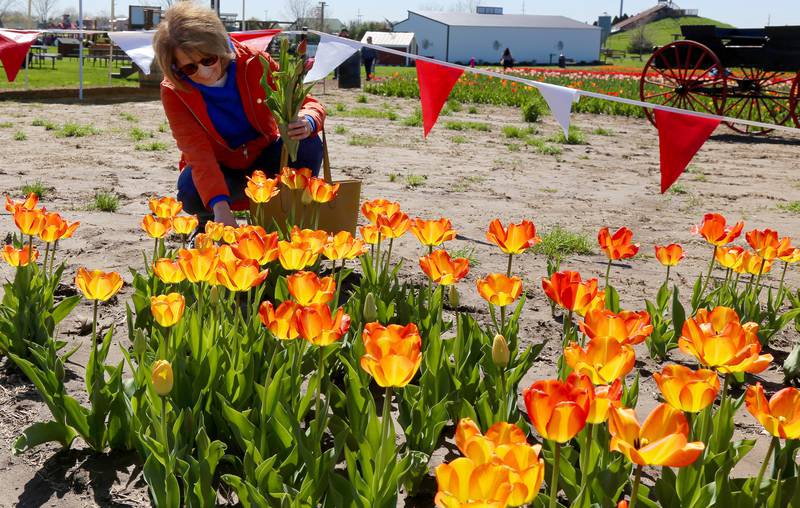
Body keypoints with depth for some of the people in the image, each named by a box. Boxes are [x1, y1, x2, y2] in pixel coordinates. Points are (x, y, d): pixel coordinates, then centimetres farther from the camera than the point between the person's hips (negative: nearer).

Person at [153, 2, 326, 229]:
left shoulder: (254, 62, -19)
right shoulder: (174, 91, -20)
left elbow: (309, 104, -15)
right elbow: (199, 154, -28)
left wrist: (308, 123, -43)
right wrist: (220, 206, -46)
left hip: (264, 159, 1)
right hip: (218, 169, -1)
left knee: (308, 146, -28)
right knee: (191, 191, -34)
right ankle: (207, 225, 2)